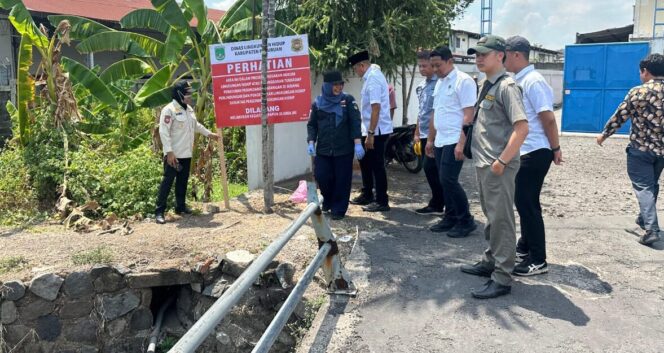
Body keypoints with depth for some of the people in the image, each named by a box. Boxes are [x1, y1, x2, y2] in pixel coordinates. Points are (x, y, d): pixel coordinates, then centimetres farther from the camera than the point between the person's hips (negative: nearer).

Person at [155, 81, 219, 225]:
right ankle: (159, 211, -1)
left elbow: (196, 125, 29)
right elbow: (164, 132, -19)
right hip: (173, 154, -8)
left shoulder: (189, 109, 12)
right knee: (167, 181, -5)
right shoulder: (169, 110, -14)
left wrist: (209, 134, 31)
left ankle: (180, 206, 26)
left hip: (186, 154, 8)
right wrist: (169, 152, -24)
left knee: (183, 181, 15)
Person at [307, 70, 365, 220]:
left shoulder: (348, 100, 0)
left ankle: (338, 209, 16)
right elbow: (312, 125, 10)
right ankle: (328, 201, 28)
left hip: (344, 149, -2)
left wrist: (357, 144, -13)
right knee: (321, 176, -1)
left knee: (342, 180, 1)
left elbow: (355, 122, -5)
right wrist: (311, 142, -4)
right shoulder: (318, 103, 6)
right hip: (323, 149, 2)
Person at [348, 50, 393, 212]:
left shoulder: (373, 79, -18)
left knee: (377, 166, -2)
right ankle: (367, 195, 33)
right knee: (365, 162, 19)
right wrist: (368, 132, 14)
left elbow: (376, 108, -24)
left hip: (376, 130, -10)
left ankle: (382, 202, 8)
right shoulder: (372, 76, 12)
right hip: (369, 129, 10)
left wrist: (370, 134, -24)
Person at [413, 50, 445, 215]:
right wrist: (417, 133, 23)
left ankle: (436, 203, 3)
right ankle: (438, 203, 19)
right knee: (433, 169, 11)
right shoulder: (421, 85, 16)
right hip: (425, 134, 8)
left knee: (430, 167, -9)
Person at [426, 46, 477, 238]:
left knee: (448, 181, -10)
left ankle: (466, 221, 3)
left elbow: (469, 115, -16)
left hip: (454, 142, -8)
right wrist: (430, 139, 20)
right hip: (440, 142, 8)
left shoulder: (463, 81, -11)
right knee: (445, 182, 11)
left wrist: (461, 143, -21)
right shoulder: (439, 83, 15)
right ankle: (450, 218, 22)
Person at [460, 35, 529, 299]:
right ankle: (490, 262, 33)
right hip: (483, 164, 9)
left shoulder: (506, 86, -13)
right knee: (491, 217, 19)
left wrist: (501, 161, -22)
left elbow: (522, 128, -22)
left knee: (501, 220, -3)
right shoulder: (487, 85, 14)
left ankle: (502, 278, 5)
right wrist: (483, 159, 16)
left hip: (498, 166, -9)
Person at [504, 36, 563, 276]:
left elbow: (548, 118, -19)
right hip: (523, 152, 9)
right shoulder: (519, 80, 12)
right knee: (523, 202, 17)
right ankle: (524, 248, 31)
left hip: (535, 153, -9)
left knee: (528, 204, -4)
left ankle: (538, 261, 6)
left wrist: (555, 148, -13)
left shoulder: (533, 81, -17)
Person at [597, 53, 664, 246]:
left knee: (643, 187, -1)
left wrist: (604, 134, 6)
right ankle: (644, 219, 37)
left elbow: (619, 116, -7)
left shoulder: (638, 92, -13)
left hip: (640, 148, -5)